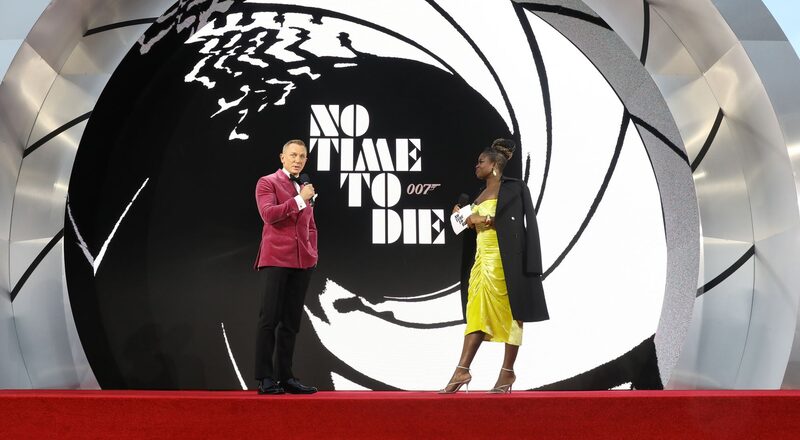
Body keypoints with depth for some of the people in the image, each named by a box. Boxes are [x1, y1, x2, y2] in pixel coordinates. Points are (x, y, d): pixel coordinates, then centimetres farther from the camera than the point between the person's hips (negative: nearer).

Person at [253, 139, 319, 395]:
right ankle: (265, 379, -3)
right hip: (276, 259, -6)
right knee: (269, 319, -7)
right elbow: (269, 214, -15)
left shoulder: (305, 187, 20)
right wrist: (299, 199, -15)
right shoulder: (267, 183, 1)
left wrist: (313, 253, 16)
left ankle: (285, 377, 13)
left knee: (291, 322, 7)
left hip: (302, 261, 6)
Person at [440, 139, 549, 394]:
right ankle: (462, 370, -3)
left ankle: (508, 371, 3)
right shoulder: (481, 195, 19)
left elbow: (514, 222, -14)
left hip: (502, 258, -8)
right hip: (481, 257, 8)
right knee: (476, 312, 1)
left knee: (509, 313, -2)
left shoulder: (511, 188, -4)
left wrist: (484, 220, -11)